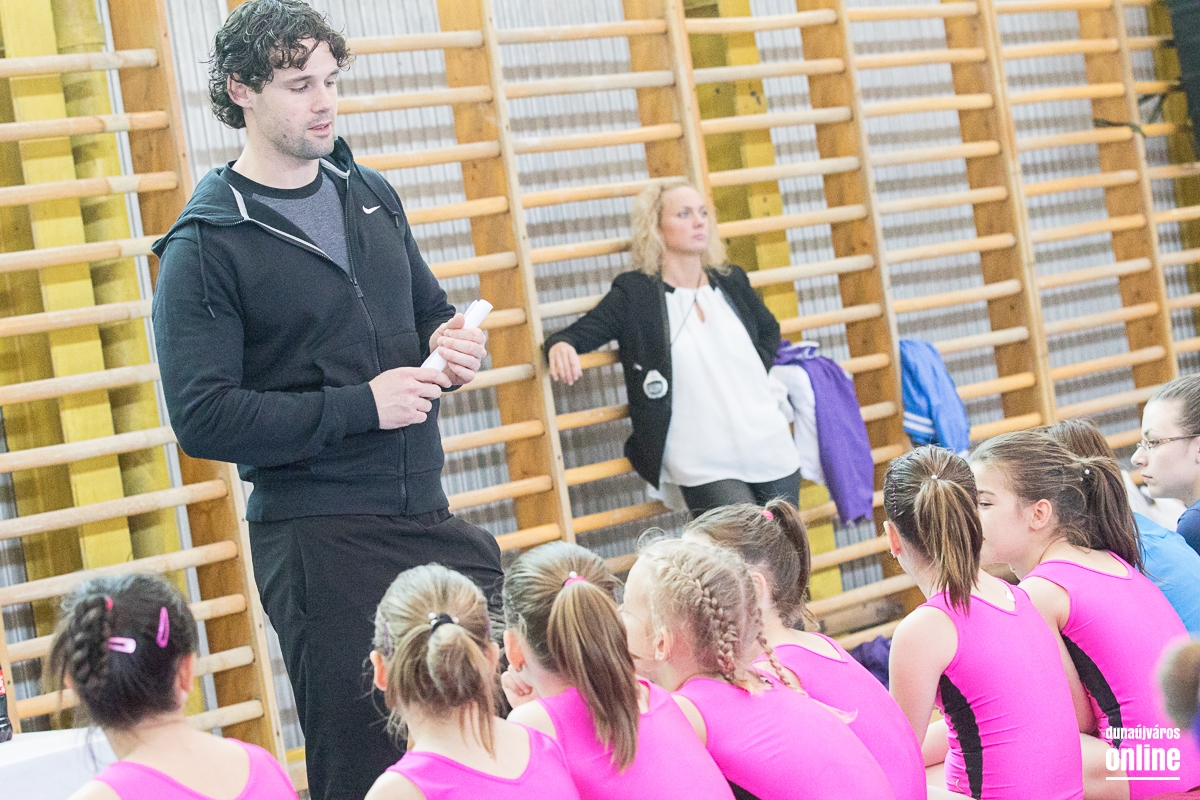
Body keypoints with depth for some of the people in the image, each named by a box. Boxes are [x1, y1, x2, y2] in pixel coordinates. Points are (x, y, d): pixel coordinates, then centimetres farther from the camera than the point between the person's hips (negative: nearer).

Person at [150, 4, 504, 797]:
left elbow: (430, 310, 24)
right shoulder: (205, 246, -9)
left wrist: (451, 344, 0)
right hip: (317, 539, -6)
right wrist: (361, 406, -19)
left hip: (431, 519, 6)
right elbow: (204, 419, -16)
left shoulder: (371, 196, 11)